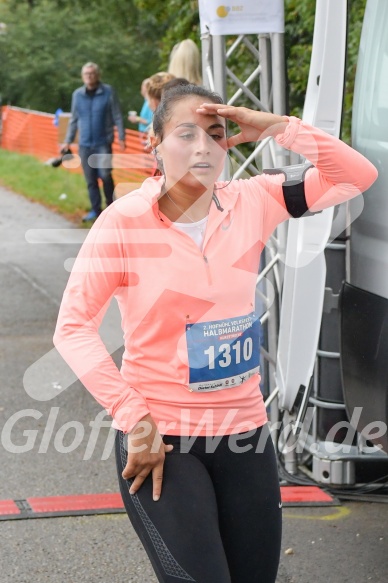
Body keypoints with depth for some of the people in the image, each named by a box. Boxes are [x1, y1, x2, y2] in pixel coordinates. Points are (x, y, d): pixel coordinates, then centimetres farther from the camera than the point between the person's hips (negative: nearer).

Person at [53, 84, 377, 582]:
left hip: (244, 429, 4)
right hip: (158, 437, -4)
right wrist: (134, 419, -17)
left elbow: (358, 177, -2)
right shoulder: (125, 221, -12)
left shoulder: (251, 203, -1)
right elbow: (73, 327, -12)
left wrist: (278, 128, -14)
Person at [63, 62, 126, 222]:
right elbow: (74, 120, 11)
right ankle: (95, 210, 16)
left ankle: (111, 207, 8)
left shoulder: (108, 92, -5)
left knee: (105, 174, -12)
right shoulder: (77, 94, 4)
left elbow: (117, 116, -3)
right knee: (90, 179, 6)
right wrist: (68, 141, 9)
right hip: (84, 143, 3)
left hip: (103, 142, -3)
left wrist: (121, 136, -8)